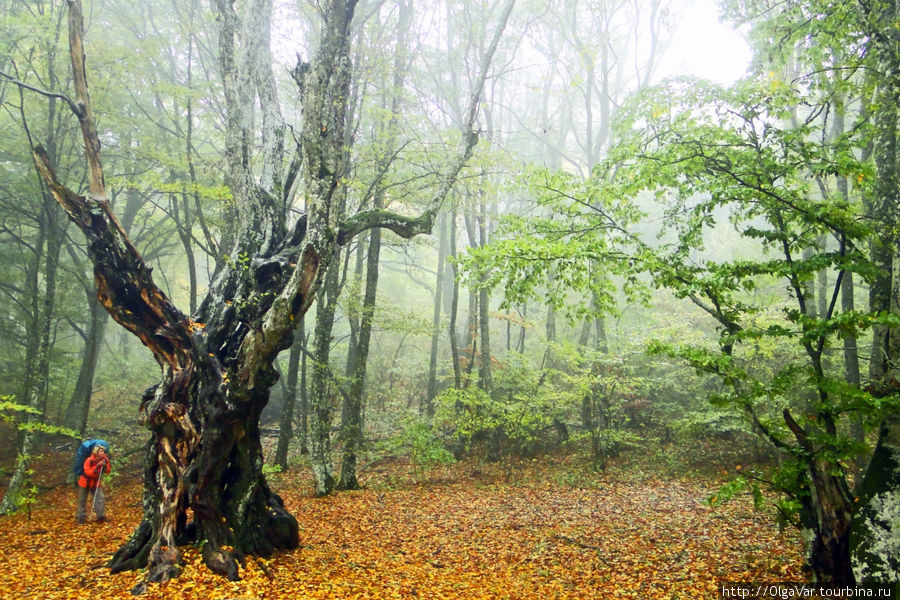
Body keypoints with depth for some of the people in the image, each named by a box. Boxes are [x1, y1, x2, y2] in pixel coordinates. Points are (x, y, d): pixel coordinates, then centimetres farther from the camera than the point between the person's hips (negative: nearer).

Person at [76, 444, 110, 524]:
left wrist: (105, 466, -26)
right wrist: (97, 466, -41)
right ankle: (81, 518, 24)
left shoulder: (105, 460, -13)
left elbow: (107, 471, -5)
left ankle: (101, 516, 0)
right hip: (85, 482, -3)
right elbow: (88, 472, -33)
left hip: (96, 483, 3)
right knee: (82, 500, 9)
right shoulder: (89, 460, -27)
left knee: (100, 499, -9)